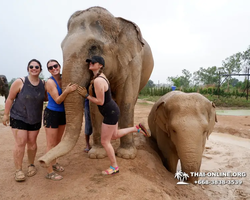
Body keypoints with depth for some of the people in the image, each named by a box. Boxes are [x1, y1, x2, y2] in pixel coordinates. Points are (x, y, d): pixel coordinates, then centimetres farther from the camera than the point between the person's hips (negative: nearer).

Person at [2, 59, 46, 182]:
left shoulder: (43, 84, -1)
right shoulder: (20, 82, -12)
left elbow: (45, 98, 14)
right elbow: (10, 99, -6)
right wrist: (6, 114, -3)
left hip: (35, 119, 3)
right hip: (18, 117, -3)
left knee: (32, 142, 9)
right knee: (20, 143, -6)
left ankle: (31, 165, 28)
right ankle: (18, 170, 8)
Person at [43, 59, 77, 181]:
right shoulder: (50, 82, -17)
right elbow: (57, 100, -21)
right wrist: (66, 91, -35)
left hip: (62, 114, 7)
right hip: (51, 114, -7)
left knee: (58, 141, 19)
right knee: (51, 144, 0)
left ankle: (54, 163, 37)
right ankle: (49, 172, 12)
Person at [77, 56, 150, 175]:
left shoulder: (98, 81, -24)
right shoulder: (100, 75, 7)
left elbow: (100, 102, -22)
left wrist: (86, 95, -16)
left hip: (110, 113, -10)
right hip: (112, 111, 10)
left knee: (104, 141, 4)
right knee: (114, 136, 26)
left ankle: (114, 167, 20)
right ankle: (137, 128, 28)